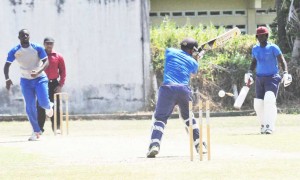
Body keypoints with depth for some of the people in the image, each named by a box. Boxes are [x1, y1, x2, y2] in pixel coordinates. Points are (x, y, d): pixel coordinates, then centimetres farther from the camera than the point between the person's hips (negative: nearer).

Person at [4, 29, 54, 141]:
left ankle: (49, 107, 23)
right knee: (30, 107, -4)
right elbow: (7, 65, -5)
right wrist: (7, 79, -23)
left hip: (40, 78, -2)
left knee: (43, 103, -17)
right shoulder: (14, 51, -7)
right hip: (26, 81, 2)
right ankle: (36, 132, 6)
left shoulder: (37, 48, -11)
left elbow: (46, 62, -14)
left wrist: (38, 71, -33)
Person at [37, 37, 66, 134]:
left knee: (55, 107, 0)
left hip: (54, 84, 0)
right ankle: (40, 128, 4)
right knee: (41, 107, -1)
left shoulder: (58, 57, 4)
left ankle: (57, 128, 3)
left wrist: (60, 85, -5)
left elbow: (63, 72, 4)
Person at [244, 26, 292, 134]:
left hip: (272, 78, -5)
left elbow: (282, 61, -9)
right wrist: (249, 72, 6)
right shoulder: (255, 49, 9)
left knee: (269, 99, -23)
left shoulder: (273, 48, -6)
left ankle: (269, 126, -26)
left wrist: (285, 73, -23)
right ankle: (263, 125, 22)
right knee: (258, 103, 2)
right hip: (259, 79, 5)